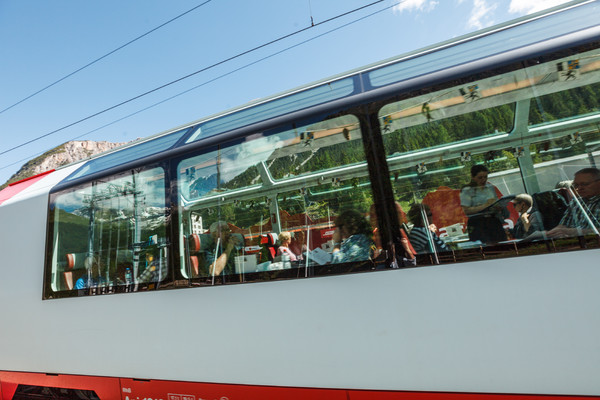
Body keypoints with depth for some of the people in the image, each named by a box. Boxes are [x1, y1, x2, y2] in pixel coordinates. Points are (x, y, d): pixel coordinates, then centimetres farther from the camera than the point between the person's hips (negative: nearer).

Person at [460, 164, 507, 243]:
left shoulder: (491, 187, 14)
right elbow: (467, 210, -11)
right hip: (477, 223, -5)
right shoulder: (466, 191, -3)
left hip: (494, 220, 5)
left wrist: (499, 207, -2)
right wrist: (485, 206, -15)